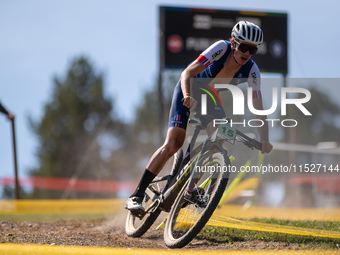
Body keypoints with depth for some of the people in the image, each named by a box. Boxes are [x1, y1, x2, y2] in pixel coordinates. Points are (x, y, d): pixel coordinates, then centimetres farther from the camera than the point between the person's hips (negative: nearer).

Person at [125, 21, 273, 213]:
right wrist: (188, 96, -55)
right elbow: (187, 73, -37)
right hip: (189, 91, -4)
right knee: (172, 145, -17)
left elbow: (258, 108, -22)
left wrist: (264, 141, -32)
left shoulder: (251, 71, -22)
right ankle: (137, 195, -13)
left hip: (211, 98, 4)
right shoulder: (222, 48, -31)